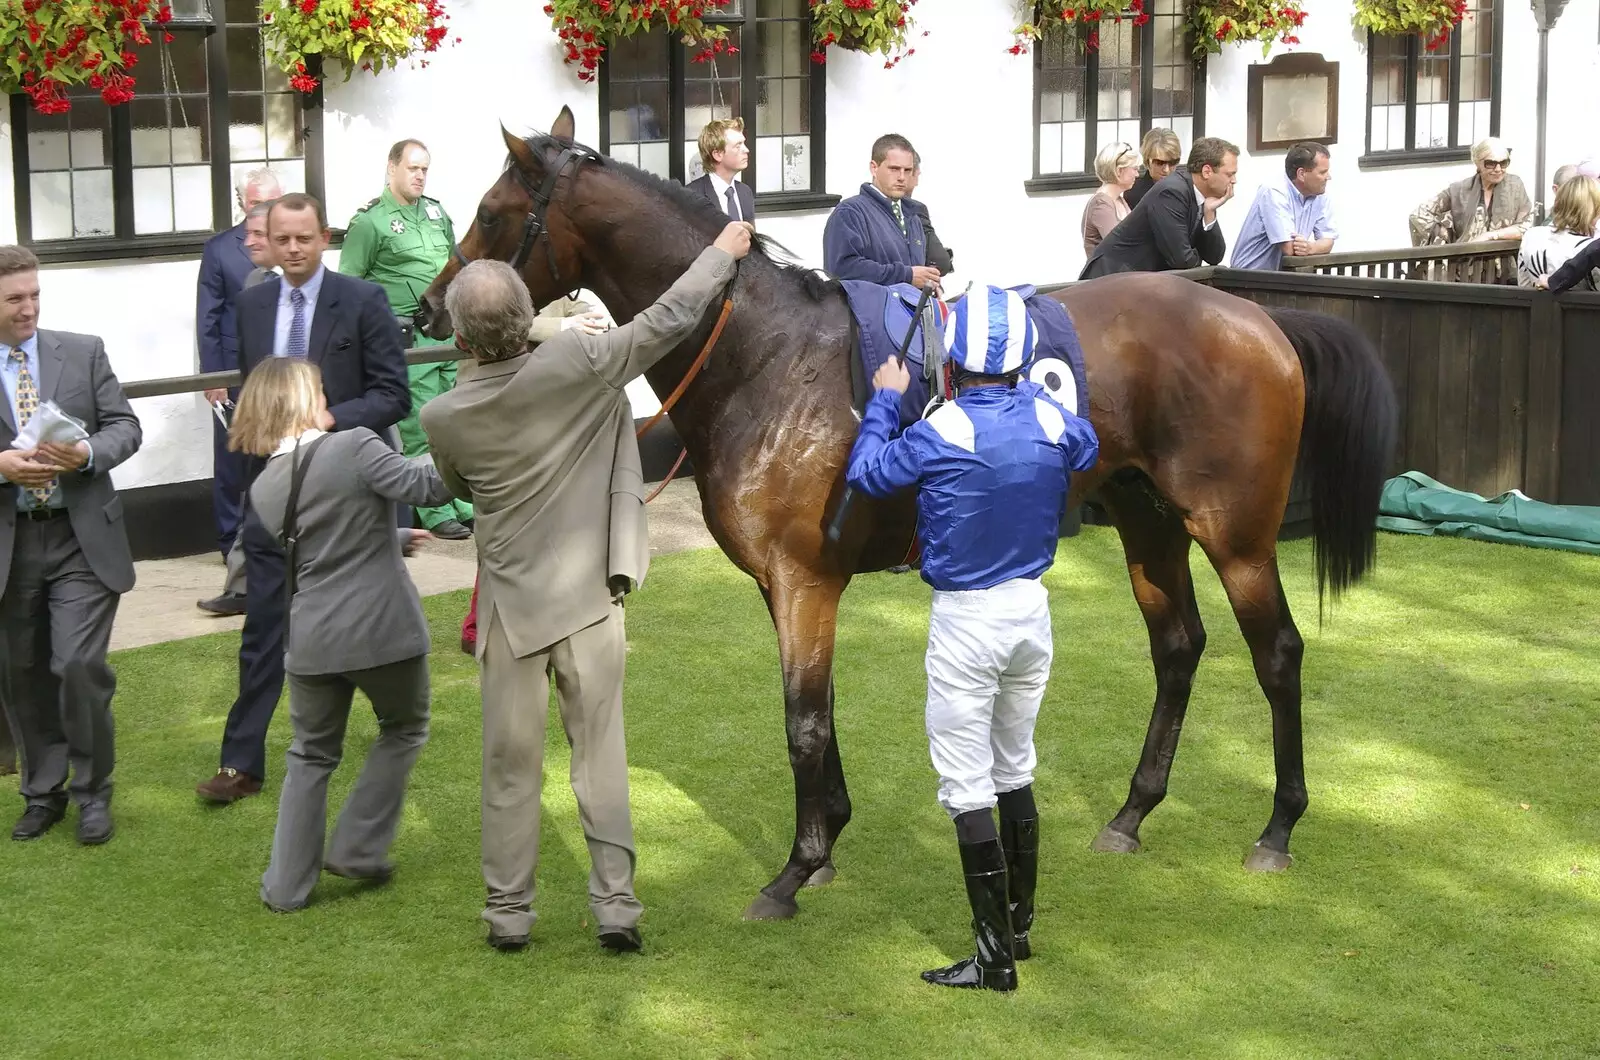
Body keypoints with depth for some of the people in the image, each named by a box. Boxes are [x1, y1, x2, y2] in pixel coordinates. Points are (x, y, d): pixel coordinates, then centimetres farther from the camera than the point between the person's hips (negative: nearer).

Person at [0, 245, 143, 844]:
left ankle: (93, 792, 8)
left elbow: (126, 427, 4)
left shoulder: (84, 352, 4)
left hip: (83, 537, -1)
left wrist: (88, 452, -16)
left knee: (79, 665, -10)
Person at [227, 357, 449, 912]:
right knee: (403, 730, 23)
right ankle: (357, 850, 20)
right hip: (383, 631, -4)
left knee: (311, 755, 20)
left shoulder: (263, 490, 6)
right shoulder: (354, 448, -14)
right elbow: (424, 485, -20)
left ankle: (287, 885, 18)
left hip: (312, 640, 4)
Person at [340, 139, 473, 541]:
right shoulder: (370, 221, -7)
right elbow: (349, 284, -6)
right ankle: (437, 515, 3)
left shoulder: (437, 212, 13)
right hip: (408, 340, -6)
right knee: (421, 432, -3)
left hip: (451, 332, 6)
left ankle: (466, 506, 17)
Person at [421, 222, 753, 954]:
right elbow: (670, 319, -5)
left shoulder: (444, 417, -9)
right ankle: (615, 903, 8)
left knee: (510, 763, 10)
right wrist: (723, 253, 9)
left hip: (510, 604, 1)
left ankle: (507, 911, 17)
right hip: (589, 597, 0)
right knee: (601, 754, 8)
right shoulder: (578, 363, -15)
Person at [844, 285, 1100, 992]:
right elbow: (1088, 450, 19)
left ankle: (995, 957, 2)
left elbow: (865, 473, -6)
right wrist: (1028, 389, 27)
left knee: (968, 788, 0)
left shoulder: (943, 433, -19)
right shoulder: (1049, 419, -5)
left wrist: (885, 398, 8)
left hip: (965, 621, -6)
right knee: (1016, 772, 20)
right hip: (1032, 612, 6)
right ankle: (1019, 927, 30)